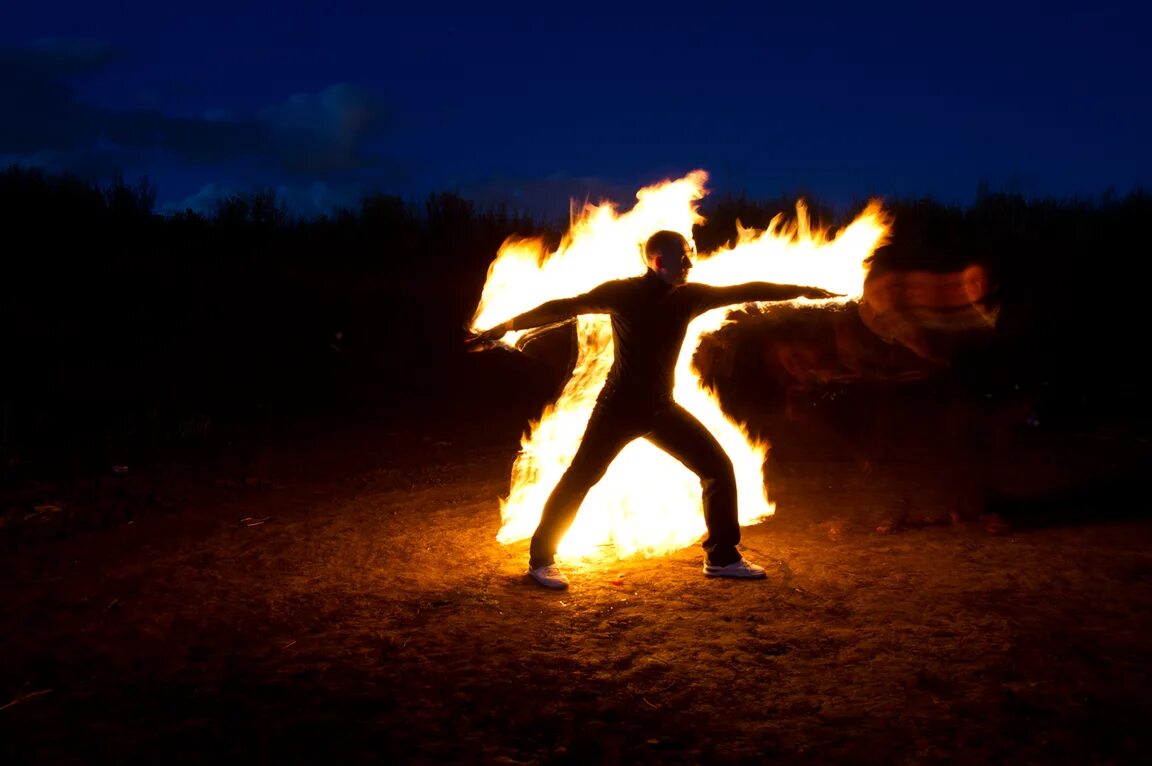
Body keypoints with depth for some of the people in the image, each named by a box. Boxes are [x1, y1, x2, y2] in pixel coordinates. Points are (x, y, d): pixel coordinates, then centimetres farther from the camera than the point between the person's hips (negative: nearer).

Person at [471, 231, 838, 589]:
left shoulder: (688, 296, 2)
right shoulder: (623, 292, -10)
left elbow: (744, 291, 8)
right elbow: (567, 307, -12)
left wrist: (800, 290, 11)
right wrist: (506, 326, -15)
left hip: (661, 408, 5)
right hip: (620, 406, -5)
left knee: (719, 468, 1)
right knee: (579, 478, -8)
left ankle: (722, 557, 15)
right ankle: (541, 559, 9)